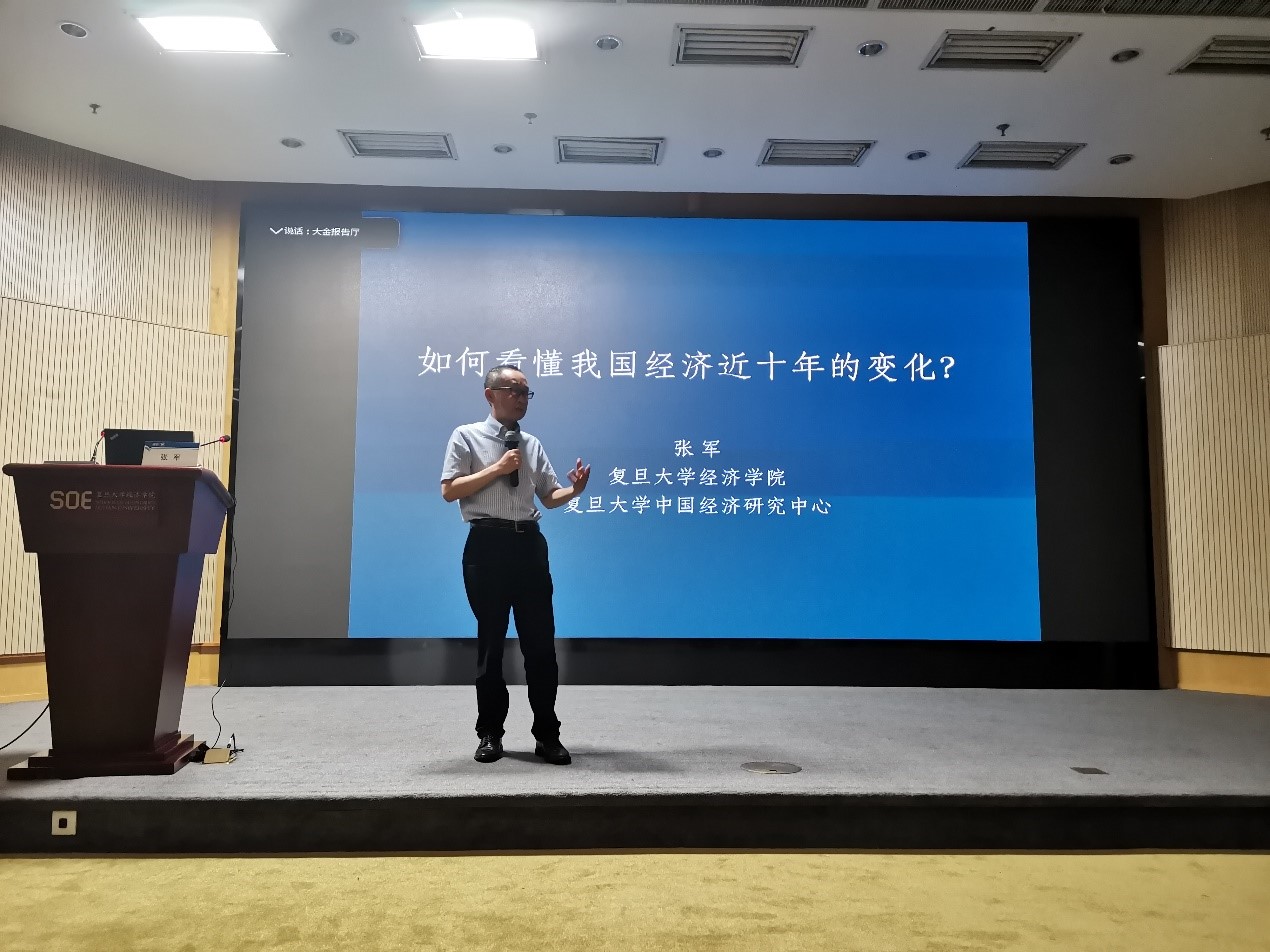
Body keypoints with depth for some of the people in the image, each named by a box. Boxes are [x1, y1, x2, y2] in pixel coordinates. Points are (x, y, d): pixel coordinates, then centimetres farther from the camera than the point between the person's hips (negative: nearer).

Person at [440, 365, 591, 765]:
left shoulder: (532, 445, 13)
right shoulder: (467, 437, 2)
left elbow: (549, 496, 11)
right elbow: (449, 490, -7)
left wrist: (575, 490, -10)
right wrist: (498, 468, -12)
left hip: (529, 543, 4)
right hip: (488, 544, -3)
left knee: (540, 639, 4)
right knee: (491, 639, 6)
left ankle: (547, 734, 14)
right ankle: (490, 734, 20)